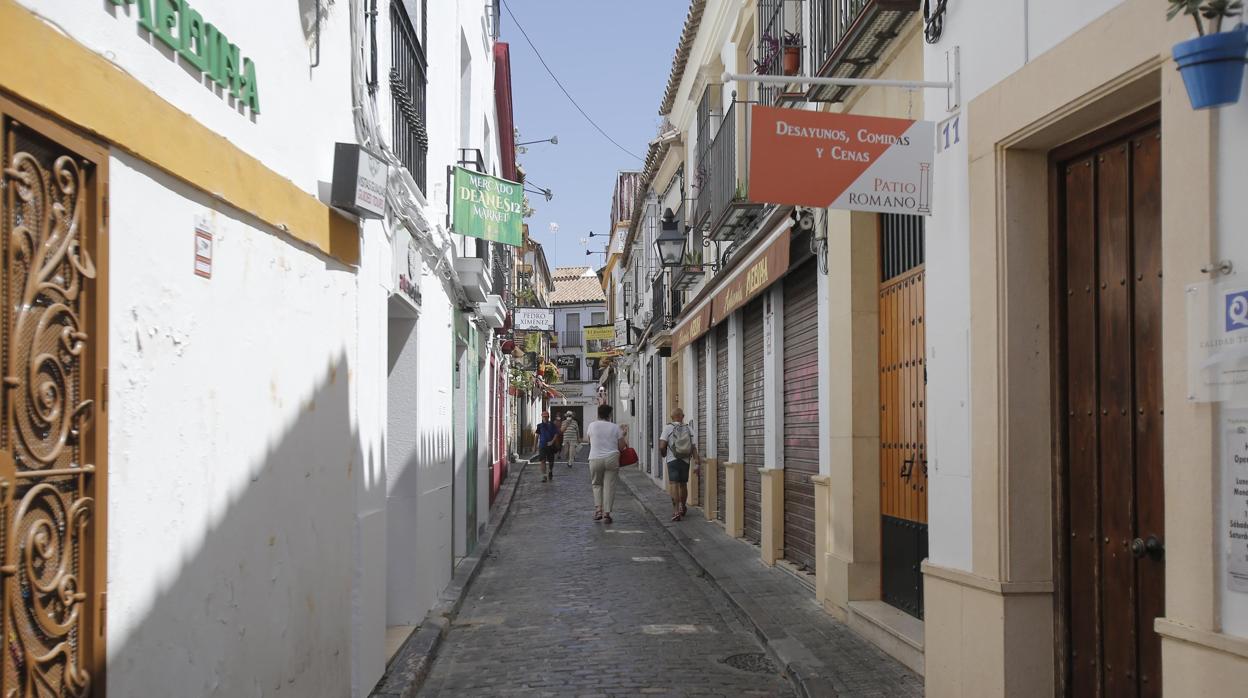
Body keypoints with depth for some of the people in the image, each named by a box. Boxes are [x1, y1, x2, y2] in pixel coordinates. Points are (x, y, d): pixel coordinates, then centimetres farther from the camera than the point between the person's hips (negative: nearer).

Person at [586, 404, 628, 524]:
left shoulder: (592, 425, 2)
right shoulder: (615, 427, 1)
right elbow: (621, 446, 1)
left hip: (595, 459, 0)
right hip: (612, 459, 0)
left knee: (597, 484, 18)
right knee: (609, 486, 4)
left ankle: (598, 509, 6)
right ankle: (606, 513, 1)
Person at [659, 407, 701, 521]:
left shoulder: (668, 428, -4)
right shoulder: (689, 429, 5)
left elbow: (662, 446, -10)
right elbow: (694, 448, 0)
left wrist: (663, 454, 12)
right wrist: (698, 464, 0)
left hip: (673, 460, -4)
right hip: (686, 461, 4)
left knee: (674, 484, -7)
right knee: (683, 484, 19)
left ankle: (676, 510, -20)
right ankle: (683, 507, 35)